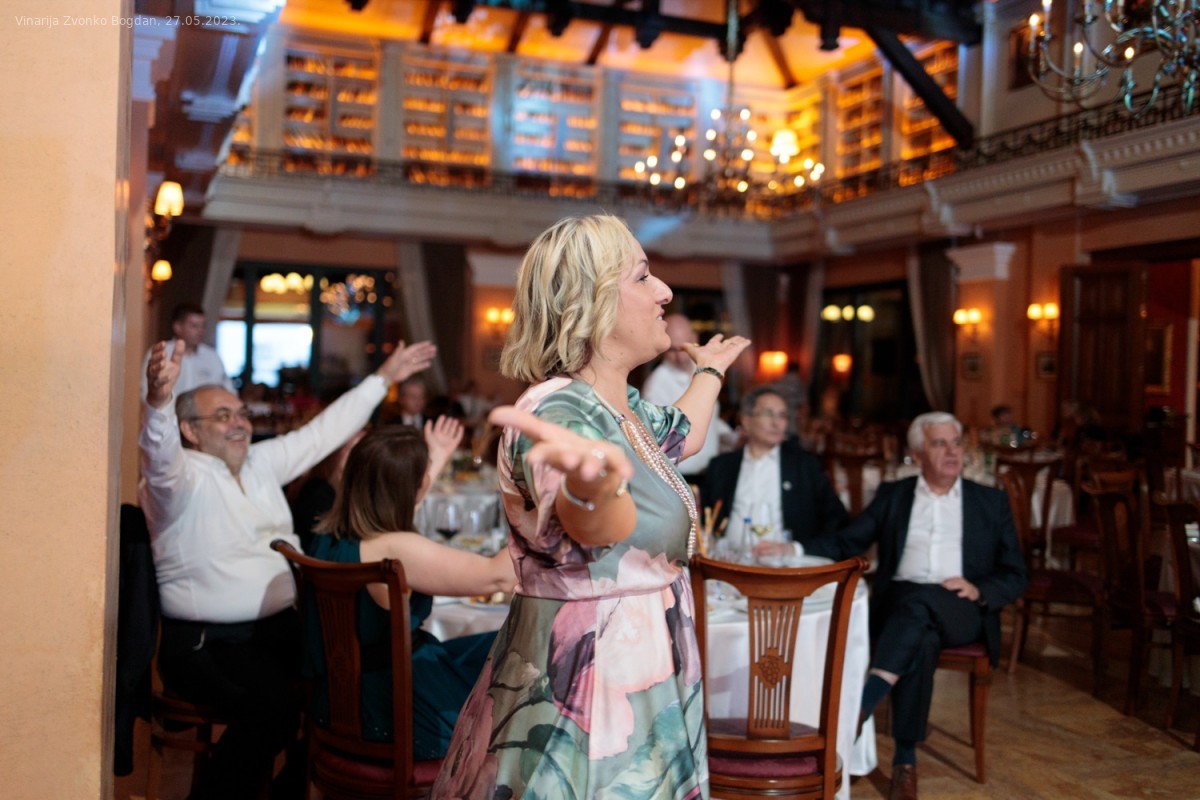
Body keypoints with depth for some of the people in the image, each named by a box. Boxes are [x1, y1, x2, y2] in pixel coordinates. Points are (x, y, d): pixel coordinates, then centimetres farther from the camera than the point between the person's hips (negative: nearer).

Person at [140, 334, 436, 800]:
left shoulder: (262, 462, 13)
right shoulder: (180, 478, -8)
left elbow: (323, 432, 19)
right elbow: (161, 454, -30)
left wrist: (384, 377, 22)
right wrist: (159, 399, -52)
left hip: (280, 627, 8)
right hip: (207, 643, -7)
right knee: (276, 704, -32)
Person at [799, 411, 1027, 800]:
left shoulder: (991, 502, 16)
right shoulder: (892, 496, 17)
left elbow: (1016, 576, 13)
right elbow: (845, 542, 10)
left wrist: (978, 590, -9)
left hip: (962, 610, 0)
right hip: (899, 603, 1)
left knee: (919, 600, -37)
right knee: (921, 640, -36)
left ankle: (860, 707, -44)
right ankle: (905, 759, -28)